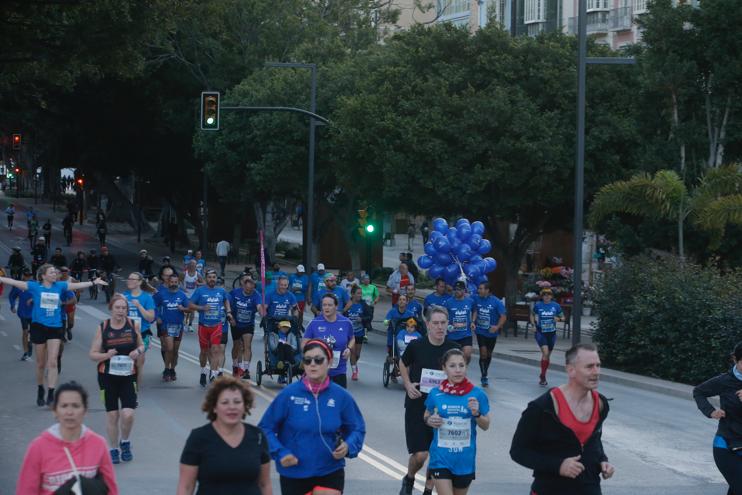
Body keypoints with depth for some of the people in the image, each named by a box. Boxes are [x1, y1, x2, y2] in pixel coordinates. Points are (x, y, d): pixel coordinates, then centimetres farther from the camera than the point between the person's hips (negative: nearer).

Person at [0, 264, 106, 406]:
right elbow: (14, 282, -4)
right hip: (39, 327, -1)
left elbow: (77, 285, 11)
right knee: (41, 363, 10)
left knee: (52, 362, -10)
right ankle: (40, 391, 29)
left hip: (55, 328, 1)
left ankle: (50, 394, -12)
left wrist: (93, 282, 10)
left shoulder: (60, 286, 5)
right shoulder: (35, 287, -1)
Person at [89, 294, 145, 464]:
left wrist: (138, 351, -8)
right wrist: (106, 355, -18)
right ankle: (114, 449, 22)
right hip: (108, 375, 0)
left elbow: (141, 345, 15)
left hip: (128, 375, 0)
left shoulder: (134, 324, 0)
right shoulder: (102, 327, -3)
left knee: (128, 414, -11)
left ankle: (125, 442, 18)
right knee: (112, 414, 5)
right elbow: (92, 354, 0)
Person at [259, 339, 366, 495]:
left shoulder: (341, 396, -5)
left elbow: (357, 429, 7)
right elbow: (266, 428, -2)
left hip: (330, 472, 0)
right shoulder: (289, 394, -10)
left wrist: (348, 446, -13)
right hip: (294, 473, 0)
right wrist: (280, 453, -15)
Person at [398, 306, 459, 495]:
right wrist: (408, 385, -1)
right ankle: (409, 479, 25)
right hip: (417, 406, -2)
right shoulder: (416, 346, -7)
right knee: (420, 455, -7)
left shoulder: (453, 349, -3)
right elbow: (403, 364, 13)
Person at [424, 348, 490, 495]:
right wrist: (429, 420, -10)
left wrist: (477, 414, -18)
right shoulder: (435, 394, -5)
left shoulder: (477, 394, -7)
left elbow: (486, 426, 1)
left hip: (465, 459, 1)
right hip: (441, 457, -1)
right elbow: (426, 416, 13)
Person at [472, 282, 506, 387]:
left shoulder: (496, 302, -14)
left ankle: (485, 373, 34)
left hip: (492, 332, 0)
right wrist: (473, 321, -10)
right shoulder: (477, 299, -7)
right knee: (483, 353, -12)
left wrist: (497, 327, -26)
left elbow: (503, 316, -12)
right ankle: (484, 377, -4)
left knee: (489, 354, 14)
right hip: (480, 331, 0)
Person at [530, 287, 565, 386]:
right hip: (540, 333, -3)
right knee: (545, 353, -20)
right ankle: (543, 376, -11)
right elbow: (532, 315, 15)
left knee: (547, 355, 12)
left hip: (551, 333, 3)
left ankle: (542, 376, 29)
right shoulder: (537, 305, -2)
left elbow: (563, 317, 10)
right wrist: (533, 324, 0)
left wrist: (559, 319, -12)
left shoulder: (555, 306, 0)